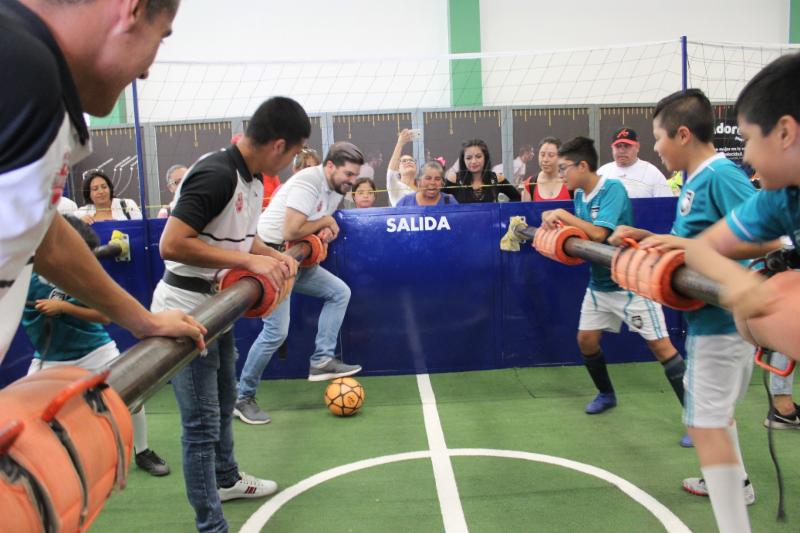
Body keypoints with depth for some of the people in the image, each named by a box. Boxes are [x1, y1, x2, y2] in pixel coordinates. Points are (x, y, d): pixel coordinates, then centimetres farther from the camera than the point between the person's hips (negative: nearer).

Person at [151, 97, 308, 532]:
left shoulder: (253, 179, 5)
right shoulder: (216, 175, -25)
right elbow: (171, 245, -29)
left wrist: (275, 256, 0)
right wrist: (249, 261, -27)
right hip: (186, 313, -10)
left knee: (224, 403, 25)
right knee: (202, 423, -1)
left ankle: (226, 479, 47)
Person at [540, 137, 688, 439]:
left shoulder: (613, 189, -19)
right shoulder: (579, 195, 5)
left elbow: (598, 233, -30)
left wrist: (562, 214, -22)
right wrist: (554, 224, -9)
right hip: (600, 283, 8)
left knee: (660, 345, -7)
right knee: (586, 339, 12)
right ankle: (606, 394, 36)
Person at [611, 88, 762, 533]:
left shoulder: (722, 176, -19)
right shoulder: (695, 180, 9)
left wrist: (691, 245, -32)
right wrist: (650, 237, 7)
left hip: (722, 318, -11)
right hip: (708, 315, 11)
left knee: (705, 423, -10)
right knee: (714, 406, 27)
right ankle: (735, 483, 48)